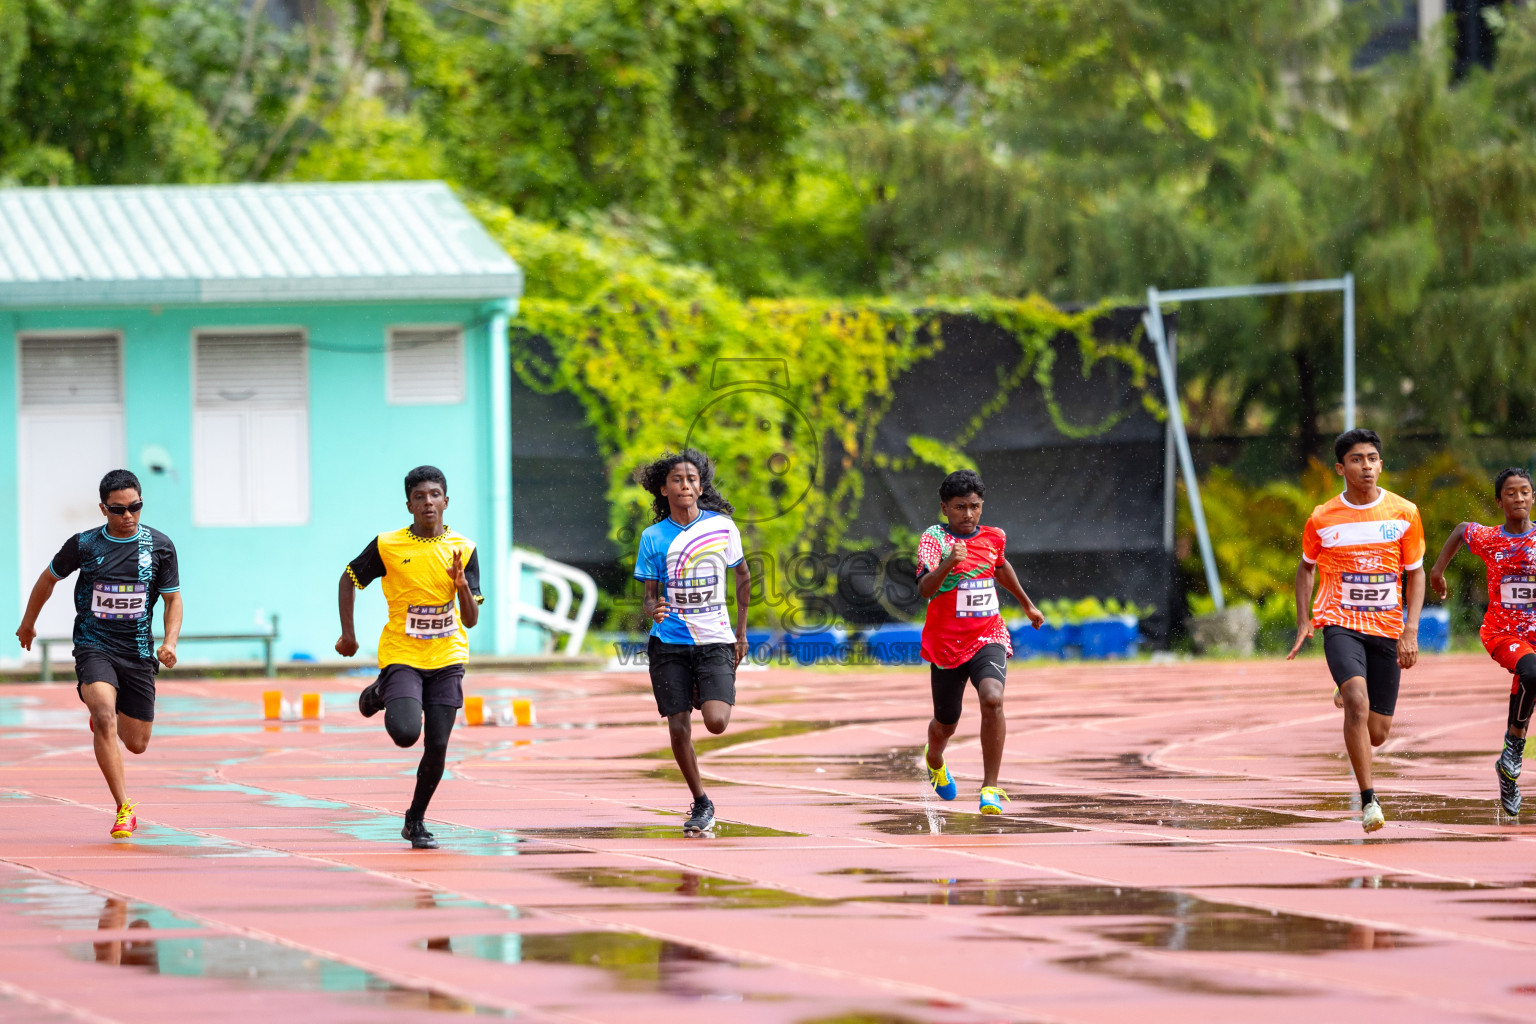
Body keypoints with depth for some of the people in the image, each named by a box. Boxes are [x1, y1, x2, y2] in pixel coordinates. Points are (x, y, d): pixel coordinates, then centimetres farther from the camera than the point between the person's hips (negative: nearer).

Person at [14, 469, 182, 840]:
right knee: (105, 717, -29)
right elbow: (48, 579, 13)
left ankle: (104, 719, 47)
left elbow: (173, 599, 7)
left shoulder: (160, 546, -1)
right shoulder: (83, 545, -4)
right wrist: (28, 623, 25)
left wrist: (170, 642, -10)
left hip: (138, 653, 2)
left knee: (136, 743, 9)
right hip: (94, 647, -2)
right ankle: (124, 810, -27)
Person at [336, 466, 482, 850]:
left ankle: (416, 821, 17)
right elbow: (349, 579, 7)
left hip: (447, 658, 2)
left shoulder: (463, 550, -4)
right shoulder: (387, 546, -9)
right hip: (401, 655, -2)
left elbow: (471, 620, -5)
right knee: (405, 733, -21)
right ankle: (381, 693, 15)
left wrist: (462, 586, -25)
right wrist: (347, 634, 4)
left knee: (437, 745, -4)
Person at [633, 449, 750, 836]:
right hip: (669, 642, 1)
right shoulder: (653, 537, 0)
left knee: (716, 722, -17)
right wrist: (653, 610, -21)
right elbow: (650, 595, 4)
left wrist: (741, 633, 10)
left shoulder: (722, 527, -1)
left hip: (715, 640, -1)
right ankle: (701, 803, 16)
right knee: (678, 728, -2)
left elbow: (743, 577, 12)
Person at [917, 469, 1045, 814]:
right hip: (946, 644, -2)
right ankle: (934, 760, 52)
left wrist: (1027, 604, 40)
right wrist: (947, 564, -47)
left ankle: (990, 787, -20)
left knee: (992, 699, -27)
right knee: (946, 724, 14)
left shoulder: (994, 538, 3)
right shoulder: (934, 538, -12)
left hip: (988, 639, 2)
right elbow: (925, 589, -28)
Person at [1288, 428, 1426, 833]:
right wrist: (1303, 622, 5)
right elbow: (1306, 567, 15)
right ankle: (1368, 800, -19)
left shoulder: (1404, 513, -1)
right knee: (1358, 702, -27)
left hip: (1387, 629, 2)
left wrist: (1411, 630, -5)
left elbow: (1415, 573, 7)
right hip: (1340, 622, -2)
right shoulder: (1322, 519, -2)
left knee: (1377, 733, 6)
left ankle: (1347, 697, 44)